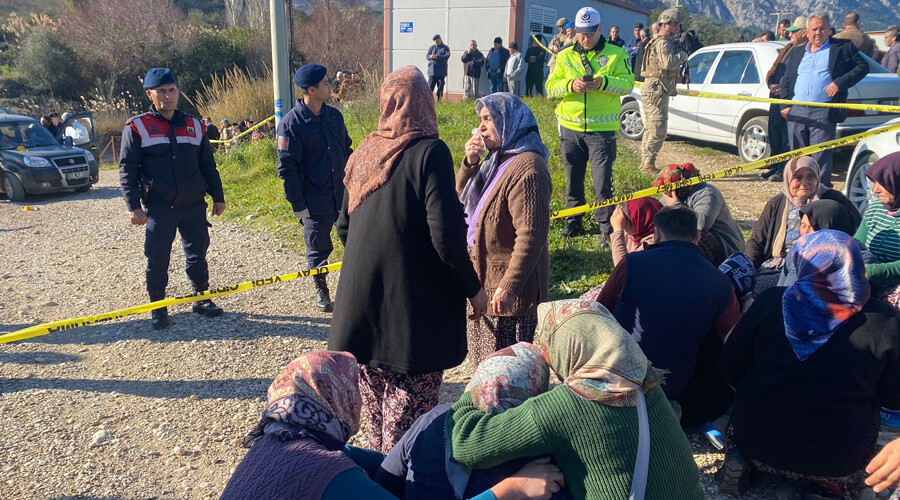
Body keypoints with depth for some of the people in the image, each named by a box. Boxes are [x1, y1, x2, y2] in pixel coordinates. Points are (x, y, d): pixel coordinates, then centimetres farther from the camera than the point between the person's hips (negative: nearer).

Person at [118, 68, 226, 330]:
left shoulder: (194, 125, 10)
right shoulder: (137, 127, -1)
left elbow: (208, 165, 16)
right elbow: (127, 170, -3)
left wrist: (218, 197, 13)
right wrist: (134, 206, -10)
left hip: (194, 205, 3)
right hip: (159, 207, -3)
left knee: (198, 254, 11)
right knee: (157, 259, 3)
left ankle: (202, 299, 25)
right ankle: (158, 307, 17)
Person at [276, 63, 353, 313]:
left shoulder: (334, 115, 5)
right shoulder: (290, 124, -13)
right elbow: (287, 168, -12)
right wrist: (298, 205, -13)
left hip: (344, 196, 4)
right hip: (315, 202, -4)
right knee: (318, 249, 11)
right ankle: (321, 292, 31)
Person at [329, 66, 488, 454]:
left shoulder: (364, 153, 5)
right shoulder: (429, 152, -14)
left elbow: (343, 227, 13)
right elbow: (446, 236, -19)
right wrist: (473, 288, -6)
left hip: (362, 301, 7)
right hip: (415, 304, -6)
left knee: (375, 399, 20)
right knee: (409, 405, 5)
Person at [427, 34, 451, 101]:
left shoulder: (445, 48, 4)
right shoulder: (431, 48, 14)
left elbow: (446, 57, -11)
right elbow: (427, 57, 5)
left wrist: (437, 57, -21)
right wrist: (431, 56, -18)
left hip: (441, 72, -2)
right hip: (432, 71, 2)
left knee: (440, 87, 2)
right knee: (430, 86, -5)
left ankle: (439, 99, 10)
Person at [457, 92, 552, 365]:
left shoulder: (527, 168, -21)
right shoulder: (498, 159, 10)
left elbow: (531, 236, -26)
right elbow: (462, 197, 16)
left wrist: (509, 287, -27)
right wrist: (470, 163, -2)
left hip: (509, 290, -10)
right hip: (484, 280, 10)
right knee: (481, 359, 21)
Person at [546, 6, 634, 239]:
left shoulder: (616, 54, 2)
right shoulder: (565, 56, 9)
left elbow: (628, 83, -7)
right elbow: (550, 86, 2)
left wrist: (602, 82, -24)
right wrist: (571, 85, -17)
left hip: (602, 129, -3)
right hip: (570, 128, 3)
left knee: (603, 180, -4)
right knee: (573, 179, 13)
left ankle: (606, 225, 9)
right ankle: (574, 221, 27)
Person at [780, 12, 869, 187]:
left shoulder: (843, 48, 8)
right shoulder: (797, 53, 20)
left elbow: (863, 67, 4)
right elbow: (786, 80, 19)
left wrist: (840, 82, -10)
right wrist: (785, 105, 7)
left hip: (824, 112, -4)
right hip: (796, 112, 4)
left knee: (821, 155, -7)